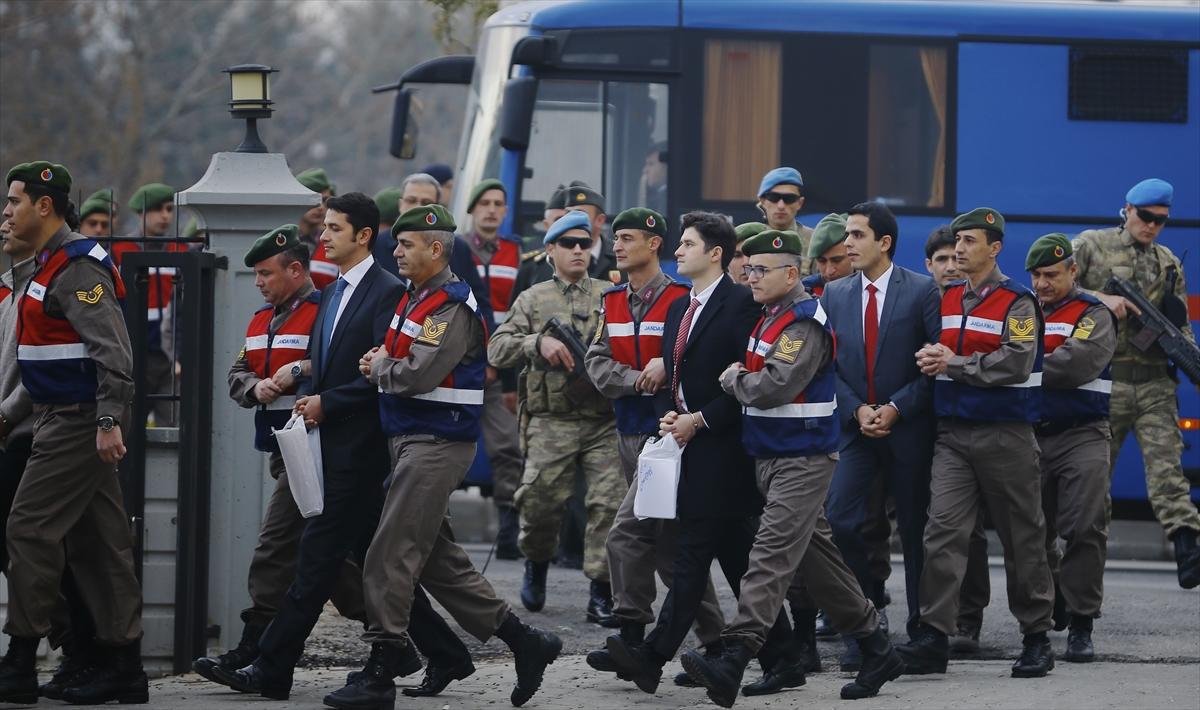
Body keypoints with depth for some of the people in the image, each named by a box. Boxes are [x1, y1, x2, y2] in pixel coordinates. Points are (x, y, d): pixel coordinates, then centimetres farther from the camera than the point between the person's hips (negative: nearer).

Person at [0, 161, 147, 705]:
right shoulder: (50, 265, 17)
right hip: (62, 418, 10)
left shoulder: (77, 269, -16)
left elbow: (113, 350, -23)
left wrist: (109, 420, -28)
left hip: (79, 422, -10)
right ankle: (123, 666, 10)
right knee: (97, 540, 9)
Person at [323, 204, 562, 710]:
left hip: (437, 444, -10)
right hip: (411, 440, 10)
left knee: (389, 559, -11)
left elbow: (420, 374, -24)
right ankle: (526, 644, 18)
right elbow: (402, 366, 24)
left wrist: (379, 368, -6)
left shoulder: (453, 307, -15)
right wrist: (381, 364, 2)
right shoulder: (414, 298, 16)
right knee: (439, 562, 12)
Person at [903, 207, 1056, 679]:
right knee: (943, 528, -9)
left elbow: (1015, 364, -18)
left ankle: (1037, 637, 15)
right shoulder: (946, 300, 13)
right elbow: (932, 355, 19)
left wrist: (954, 364, -16)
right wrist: (931, 358, -4)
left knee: (1022, 538, 4)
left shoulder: (1017, 303, -6)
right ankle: (933, 636, -14)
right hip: (953, 432, 5)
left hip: (1004, 433, -5)